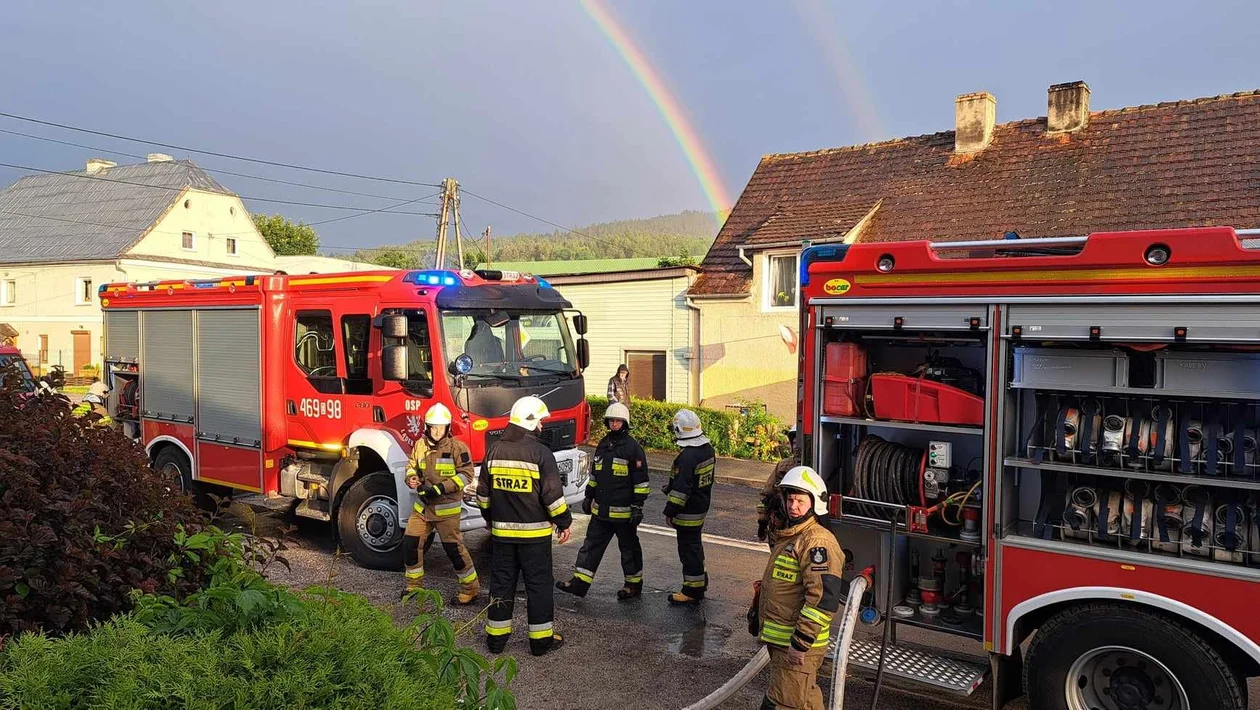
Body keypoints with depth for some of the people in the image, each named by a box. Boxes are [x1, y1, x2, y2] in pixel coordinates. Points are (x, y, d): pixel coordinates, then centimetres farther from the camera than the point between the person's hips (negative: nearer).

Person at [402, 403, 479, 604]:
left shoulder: (457, 447, -11)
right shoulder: (420, 445, 3)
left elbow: (466, 474, -13)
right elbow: (411, 465, 15)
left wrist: (442, 488, -21)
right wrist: (411, 478, -9)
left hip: (446, 508, -5)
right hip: (422, 506, 6)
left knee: (453, 548, -2)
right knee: (410, 542, 6)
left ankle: (471, 589, 11)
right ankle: (414, 585, 25)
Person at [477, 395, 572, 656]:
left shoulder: (494, 450, 2)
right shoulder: (540, 453, -14)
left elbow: (483, 493, 9)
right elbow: (553, 494, -14)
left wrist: (491, 518, 23)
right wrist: (564, 522, -2)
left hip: (501, 531, 5)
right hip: (534, 532, -5)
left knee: (501, 583, 13)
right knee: (538, 585, 6)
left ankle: (496, 637, 22)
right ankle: (541, 639, 12)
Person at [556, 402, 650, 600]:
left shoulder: (633, 448, -11)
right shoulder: (603, 445, 10)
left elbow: (641, 481, -12)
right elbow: (594, 474, 20)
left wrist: (638, 506, -15)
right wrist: (589, 497, 19)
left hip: (623, 511, -6)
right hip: (600, 510, 6)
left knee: (629, 548, 8)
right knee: (591, 546, 7)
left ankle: (634, 584, 22)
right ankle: (580, 582, 11)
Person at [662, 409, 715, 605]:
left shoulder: (687, 456, -26)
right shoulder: (707, 448, 4)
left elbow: (681, 488, -25)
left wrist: (670, 511, -15)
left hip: (688, 512, -9)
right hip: (701, 506, 9)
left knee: (688, 548, 0)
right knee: (695, 544, 22)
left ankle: (692, 591, 8)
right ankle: (700, 581, 35)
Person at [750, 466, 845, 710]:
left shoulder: (817, 541, -19)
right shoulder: (788, 536, 14)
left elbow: (824, 596, -28)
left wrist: (801, 642, -26)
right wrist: (757, 614, 25)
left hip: (796, 645, -10)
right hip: (780, 640, 10)